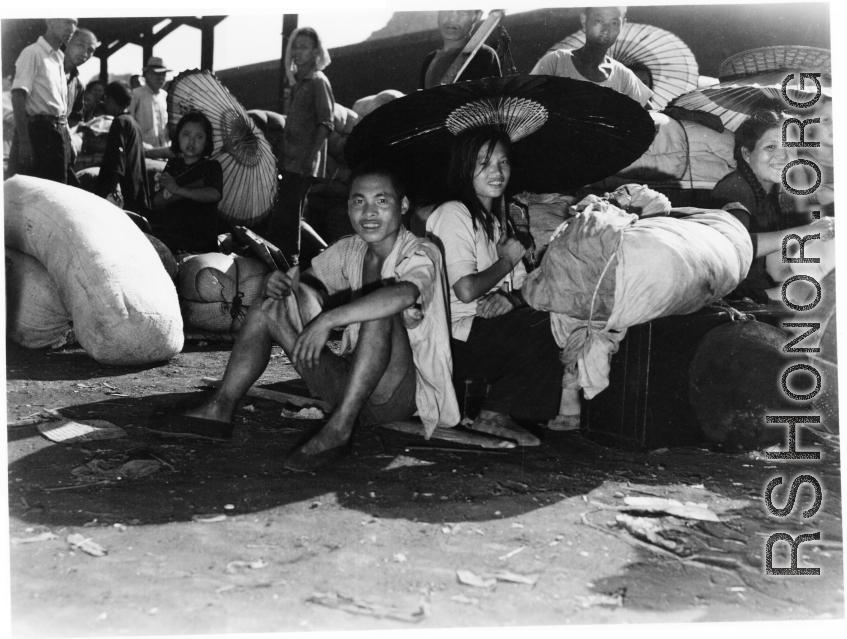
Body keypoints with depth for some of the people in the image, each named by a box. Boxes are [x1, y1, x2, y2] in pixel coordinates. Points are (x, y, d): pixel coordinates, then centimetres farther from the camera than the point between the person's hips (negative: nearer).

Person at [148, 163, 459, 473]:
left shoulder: (421, 254, -14)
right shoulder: (349, 250, 7)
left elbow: (403, 295, -38)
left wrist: (327, 320, -40)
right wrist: (276, 282, -13)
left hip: (403, 392, -6)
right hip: (354, 382, 7)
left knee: (381, 309, -35)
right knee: (269, 309, 2)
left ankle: (340, 426, -31)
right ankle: (220, 410, -5)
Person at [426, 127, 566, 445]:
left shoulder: (497, 220, 20)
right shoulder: (452, 214, -8)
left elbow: (521, 288, 15)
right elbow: (466, 290, -19)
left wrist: (508, 299, -9)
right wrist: (507, 260, -4)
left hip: (489, 329, 8)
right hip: (454, 340, -8)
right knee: (550, 324, -21)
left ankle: (496, 415, -6)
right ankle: (494, 416, -8)